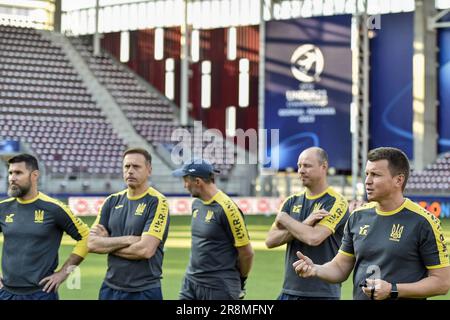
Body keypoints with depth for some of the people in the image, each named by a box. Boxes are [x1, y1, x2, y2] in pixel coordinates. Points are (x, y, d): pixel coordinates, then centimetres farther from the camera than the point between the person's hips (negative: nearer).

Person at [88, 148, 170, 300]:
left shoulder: (157, 202, -7)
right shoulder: (112, 201, 9)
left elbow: (146, 250, -17)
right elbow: (92, 243, 1)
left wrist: (107, 244, -5)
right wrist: (127, 240, -12)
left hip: (144, 291, -5)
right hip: (110, 288, 5)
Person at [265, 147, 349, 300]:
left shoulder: (336, 202, -6)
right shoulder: (292, 201, 12)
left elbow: (314, 238, -21)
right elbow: (270, 241, 1)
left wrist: (284, 218, -6)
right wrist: (304, 224, -12)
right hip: (289, 291, 6)